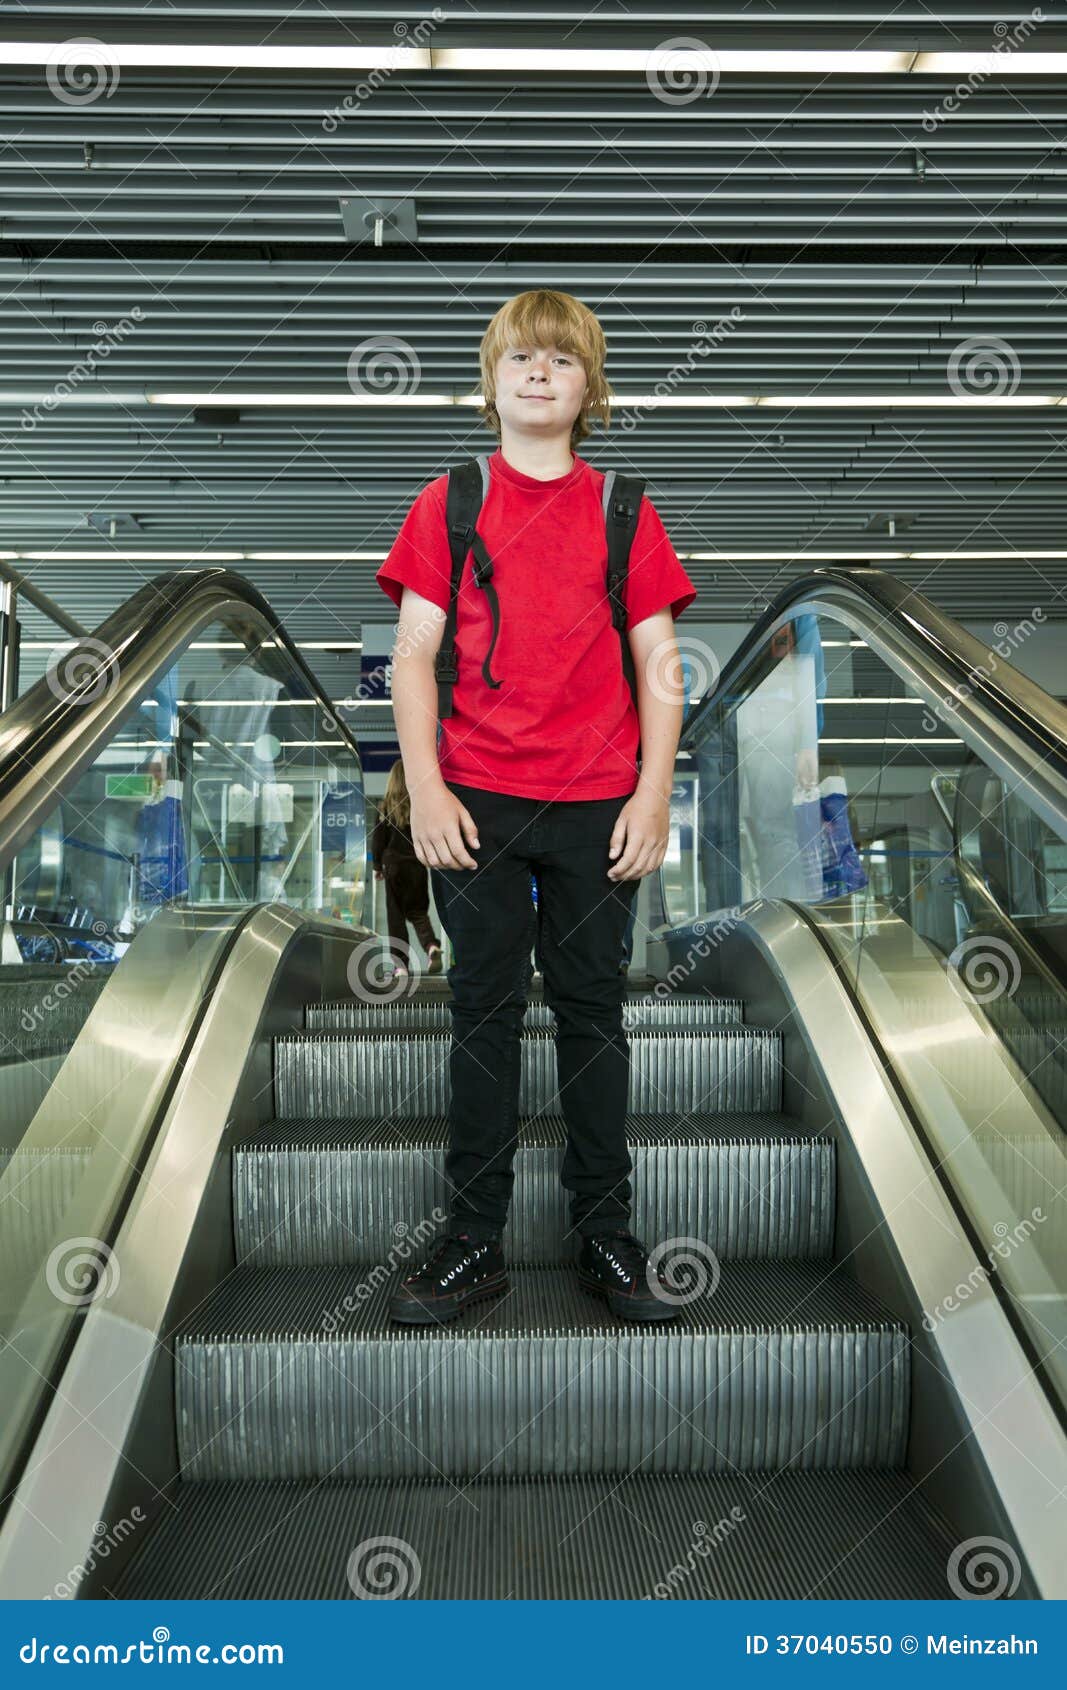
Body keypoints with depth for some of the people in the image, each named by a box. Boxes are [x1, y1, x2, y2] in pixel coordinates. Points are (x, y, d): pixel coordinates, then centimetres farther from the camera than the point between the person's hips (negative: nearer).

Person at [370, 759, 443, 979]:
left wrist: (377, 866, 10)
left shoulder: (387, 807, -4)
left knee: (396, 915, 7)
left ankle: (400, 965, 4)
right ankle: (432, 946, -16)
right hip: (418, 865, 1)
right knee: (418, 911, 11)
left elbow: (378, 839, 0)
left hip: (394, 864, -1)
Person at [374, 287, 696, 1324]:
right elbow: (414, 658, 3)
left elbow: (659, 669, 6)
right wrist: (425, 790, -6)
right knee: (484, 1011, 4)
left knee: (591, 1009, 7)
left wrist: (653, 797, -3)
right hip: (476, 803, 0)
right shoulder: (448, 504, 8)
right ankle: (473, 1243, 15)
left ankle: (606, 1237, 19)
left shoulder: (623, 510, 8)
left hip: (597, 806, 0)